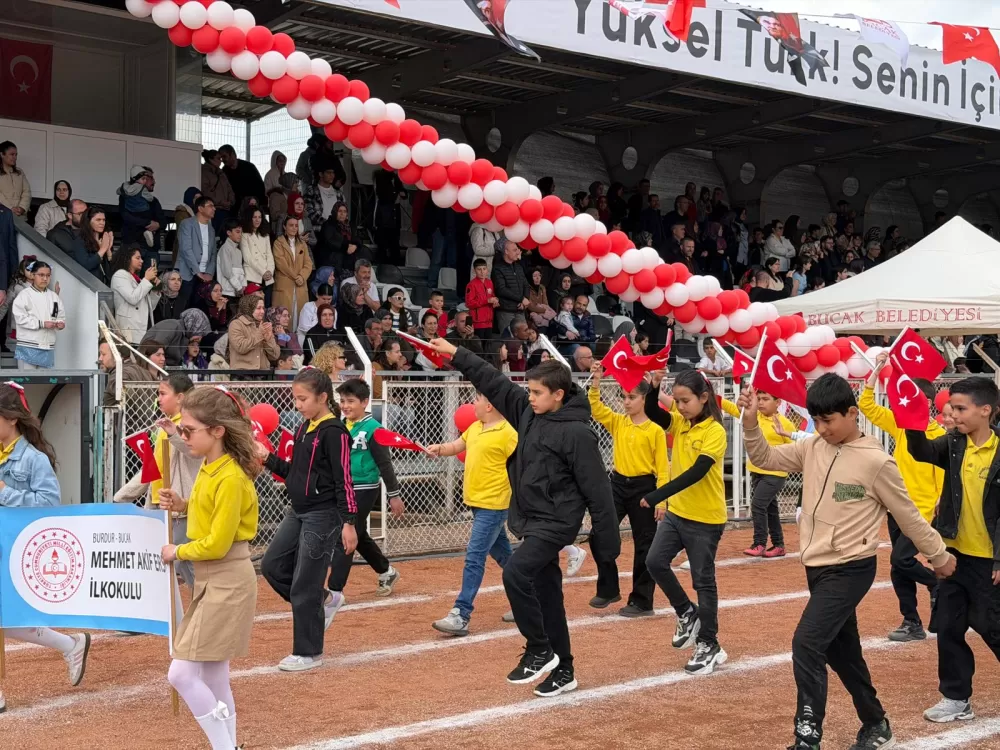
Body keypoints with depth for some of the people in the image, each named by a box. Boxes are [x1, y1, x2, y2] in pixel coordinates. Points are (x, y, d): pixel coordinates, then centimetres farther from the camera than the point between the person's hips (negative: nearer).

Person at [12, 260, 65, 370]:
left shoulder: (54, 296, 11)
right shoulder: (25, 295, -6)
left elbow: (61, 316, 15)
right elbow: (20, 318, -14)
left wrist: (60, 323, -8)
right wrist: (42, 324, -20)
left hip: (47, 347, 5)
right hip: (28, 347, -5)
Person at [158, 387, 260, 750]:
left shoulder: (230, 478, -20)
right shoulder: (209, 468, 7)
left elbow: (217, 543, -19)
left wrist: (177, 552, -5)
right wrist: (183, 506, 3)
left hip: (227, 581, -10)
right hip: (211, 580, 10)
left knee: (182, 674, -10)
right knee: (213, 679, 13)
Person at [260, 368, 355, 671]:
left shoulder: (333, 431, -16)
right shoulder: (303, 428, 10)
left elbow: (344, 480, -17)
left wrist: (349, 523, -20)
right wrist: (268, 458, 3)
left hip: (323, 515, -9)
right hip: (298, 512, 9)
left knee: (304, 586, -3)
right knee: (272, 566, 11)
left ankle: (309, 653, 11)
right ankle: (323, 601, 27)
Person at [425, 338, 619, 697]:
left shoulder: (577, 433, -16)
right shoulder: (528, 411, 4)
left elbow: (597, 489, -14)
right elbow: (494, 381, 10)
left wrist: (608, 539, -12)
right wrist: (455, 354, 6)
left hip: (556, 522, -8)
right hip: (531, 520, 8)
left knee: (515, 573, -24)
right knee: (547, 594, 12)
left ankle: (539, 651, -7)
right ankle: (562, 670, 23)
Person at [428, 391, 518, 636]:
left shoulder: (507, 433, -16)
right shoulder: (474, 427, 9)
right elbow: (456, 446, 16)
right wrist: (439, 449, -5)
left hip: (493, 505, -9)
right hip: (477, 502, 9)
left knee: (474, 557, -12)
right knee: (502, 554, 20)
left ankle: (461, 615, -12)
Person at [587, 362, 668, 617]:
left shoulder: (655, 430, -8)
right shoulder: (618, 422, 5)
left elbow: (662, 467, -9)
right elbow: (596, 409, -6)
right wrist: (595, 383, -20)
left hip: (643, 487, -5)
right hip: (618, 484, 5)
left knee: (644, 546, 5)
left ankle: (641, 601, 14)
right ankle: (608, 589, 16)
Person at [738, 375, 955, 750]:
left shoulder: (876, 461, -14)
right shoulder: (812, 448, 2)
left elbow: (908, 515, -5)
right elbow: (764, 458, 3)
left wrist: (939, 555, 5)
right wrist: (751, 422, -14)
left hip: (851, 569, -7)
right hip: (817, 567, 7)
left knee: (807, 643, -18)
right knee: (841, 651, 18)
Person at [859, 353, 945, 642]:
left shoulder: (939, 435, -13)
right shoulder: (899, 424, 3)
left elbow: (944, 476, -13)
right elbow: (866, 405, 1)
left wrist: (941, 512, -16)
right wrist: (876, 370, -6)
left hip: (923, 511, -6)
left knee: (901, 559, -16)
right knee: (899, 568, 9)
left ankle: (938, 583, 14)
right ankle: (912, 624, 21)